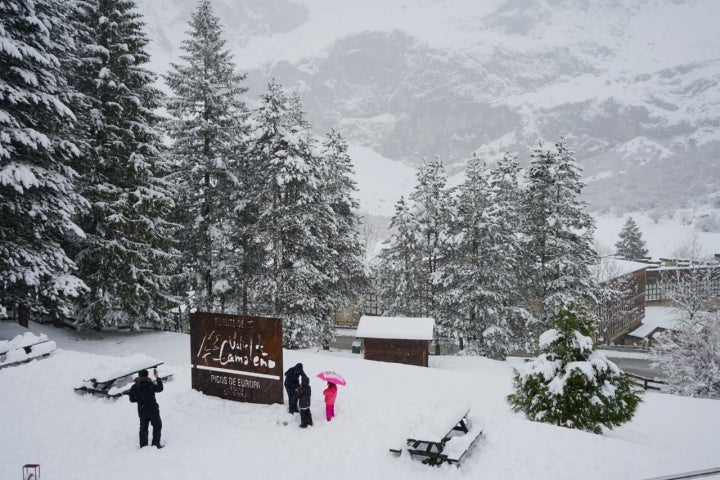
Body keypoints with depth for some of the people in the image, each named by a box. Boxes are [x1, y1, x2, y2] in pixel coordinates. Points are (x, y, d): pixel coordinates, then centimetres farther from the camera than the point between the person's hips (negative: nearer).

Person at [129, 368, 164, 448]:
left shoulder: (134, 388, -6)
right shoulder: (150, 385, -17)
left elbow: (132, 399, 1)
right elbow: (160, 388, 1)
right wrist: (157, 378, 9)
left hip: (141, 411, 4)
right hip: (152, 409, -4)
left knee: (143, 428, 16)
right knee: (157, 425, 9)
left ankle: (143, 445, 17)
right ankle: (156, 444, 6)